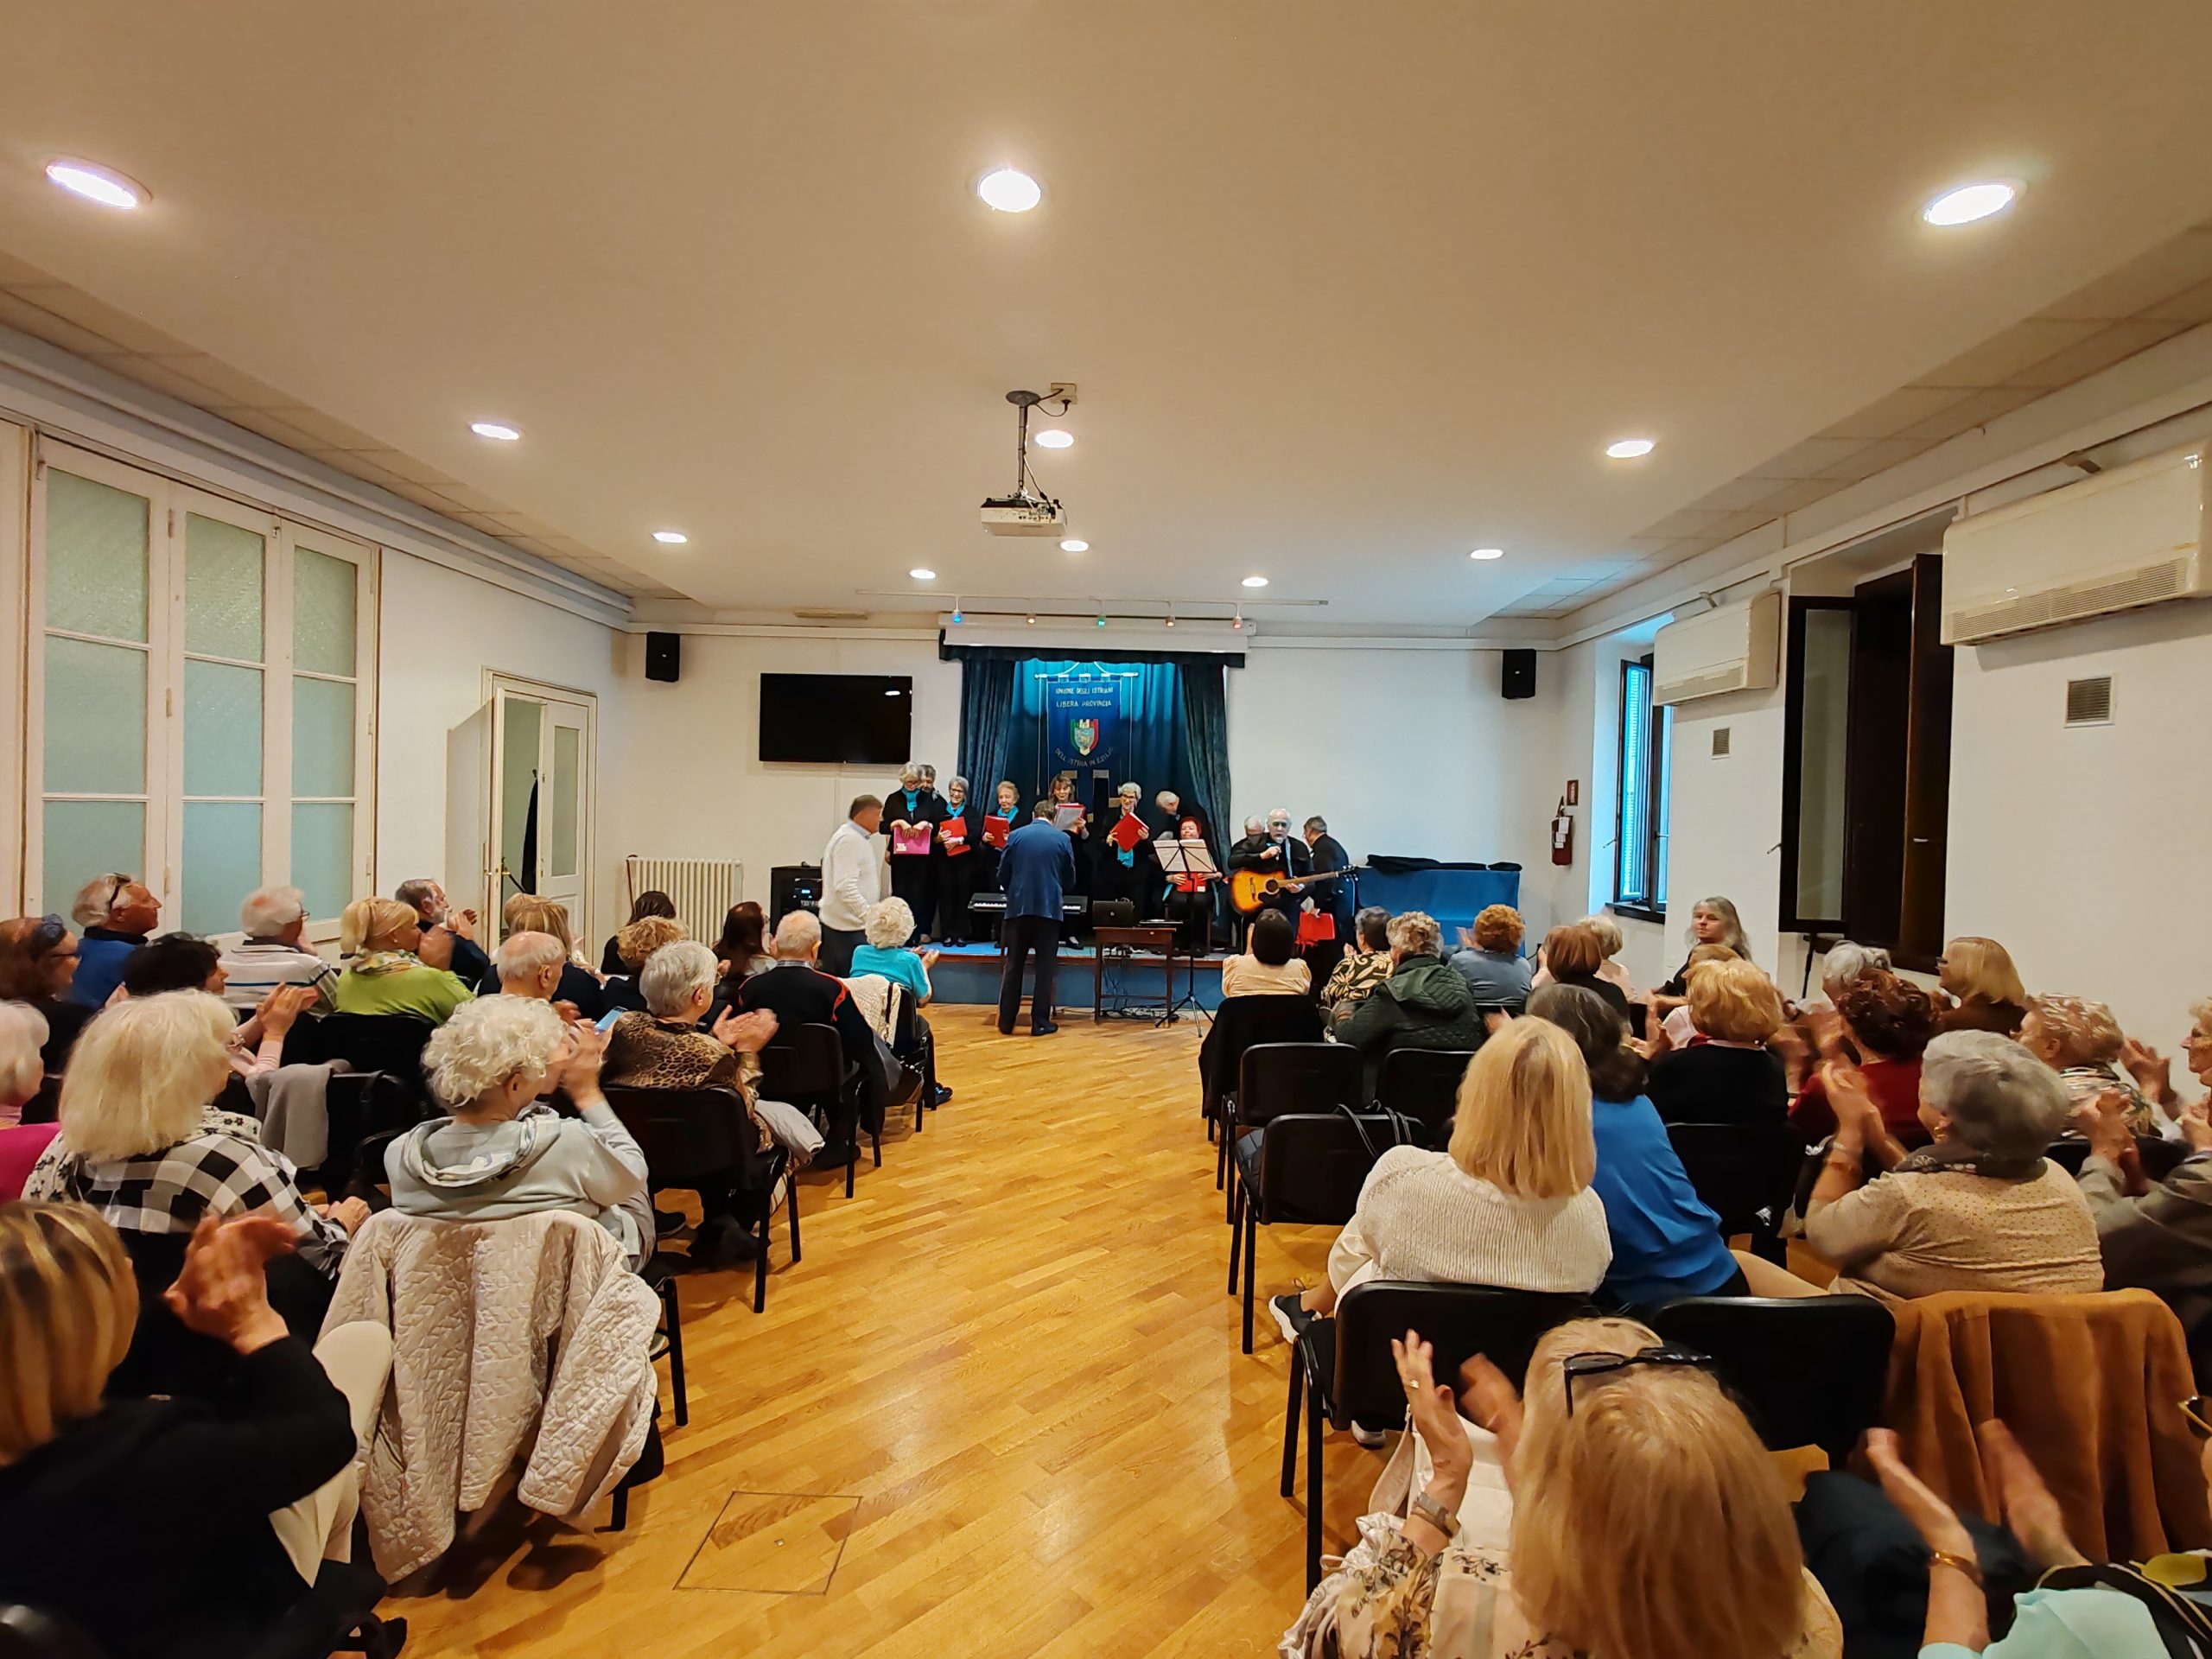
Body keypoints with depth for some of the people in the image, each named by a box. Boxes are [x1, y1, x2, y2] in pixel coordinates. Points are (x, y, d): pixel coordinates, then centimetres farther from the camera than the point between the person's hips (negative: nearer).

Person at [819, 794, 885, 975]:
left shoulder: (859, 838, 15)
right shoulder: (849, 839, -16)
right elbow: (846, 888, -26)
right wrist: (870, 918, -30)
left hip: (854, 923, 10)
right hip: (847, 927, -10)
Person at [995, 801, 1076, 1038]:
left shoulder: (1015, 836, 2)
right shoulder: (1063, 839, 0)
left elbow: (1002, 875, 4)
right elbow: (1069, 879, 6)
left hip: (1018, 907, 1)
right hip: (1049, 908, -1)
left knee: (1013, 966, 9)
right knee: (1045, 967, 6)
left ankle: (1006, 1021, 12)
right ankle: (1040, 1022, 7)